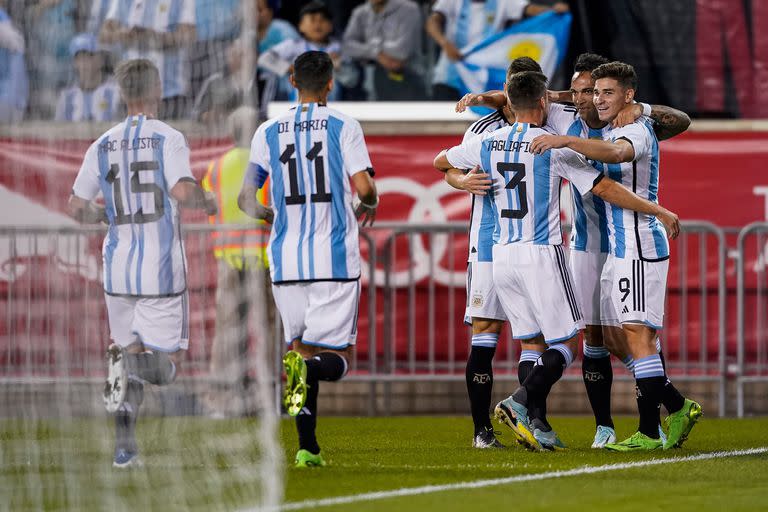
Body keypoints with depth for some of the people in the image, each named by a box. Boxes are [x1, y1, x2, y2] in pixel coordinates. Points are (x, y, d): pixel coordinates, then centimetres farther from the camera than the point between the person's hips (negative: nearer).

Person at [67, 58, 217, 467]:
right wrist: (206, 203, -1)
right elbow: (182, 192, -22)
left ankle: (124, 444, -1)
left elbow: (76, 207, 7)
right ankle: (128, 361, -30)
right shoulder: (168, 139, -7)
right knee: (164, 367, 5)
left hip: (118, 268, 4)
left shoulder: (103, 145, 6)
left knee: (129, 350, 16)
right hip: (163, 268, -4)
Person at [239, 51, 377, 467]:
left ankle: (307, 447, 3)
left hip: (285, 259, 3)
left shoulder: (268, 132, 7)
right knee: (335, 358, 2)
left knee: (303, 348, 13)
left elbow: (246, 199, 8)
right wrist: (368, 207, 14)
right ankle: (309, 369, -34)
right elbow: (364, 187, -9)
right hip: (334, 259, -3)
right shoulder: (343, 127, -1)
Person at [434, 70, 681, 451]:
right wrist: (660, 212, 1)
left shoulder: (487, 144, 6)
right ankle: (519, 403, -21)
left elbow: (439, 162, 24)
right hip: (542, 253, -5)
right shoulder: (553, 146, -7)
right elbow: (604, 188, -7)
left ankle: (535, 427, 4)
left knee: (534, 344, 13)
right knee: (564, 344, -1)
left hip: (502, 258, 6)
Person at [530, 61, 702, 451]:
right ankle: (677, 408, 17)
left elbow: (615, 153, -35)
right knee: (617, 333, 9)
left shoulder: (637, 131, -12)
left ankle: (649, 432, -13)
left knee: (637, 333, -12)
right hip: (619, 248, 10)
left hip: (640, 246, -10)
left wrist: (564, 140, -45)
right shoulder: (612, 134, 17)